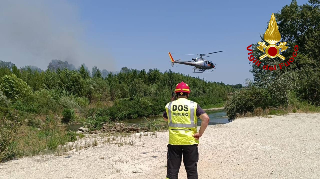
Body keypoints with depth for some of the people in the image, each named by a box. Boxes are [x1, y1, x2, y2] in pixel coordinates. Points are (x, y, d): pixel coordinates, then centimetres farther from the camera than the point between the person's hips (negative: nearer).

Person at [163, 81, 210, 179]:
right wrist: (200, 133, -7)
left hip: (174, 141, 1)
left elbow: (165, 118, 23)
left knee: (172, 169, 9)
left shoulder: (169, 105, 3)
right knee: (191, 169, 10)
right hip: (190, 141, -1)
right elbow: (206, 118, -14)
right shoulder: (193, 105, -3)